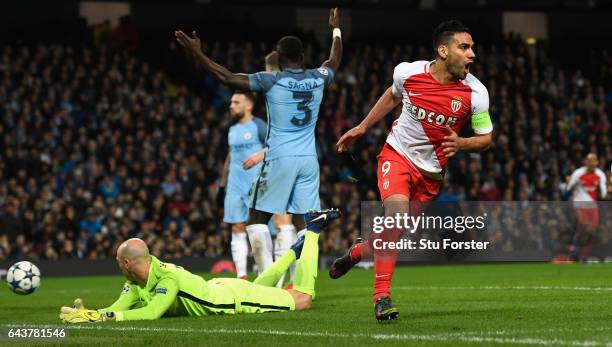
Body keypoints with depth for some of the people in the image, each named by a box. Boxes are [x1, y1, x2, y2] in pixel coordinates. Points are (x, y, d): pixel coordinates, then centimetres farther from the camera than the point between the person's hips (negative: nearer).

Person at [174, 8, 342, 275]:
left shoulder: (272, 81, -6)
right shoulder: (317, 79, 7)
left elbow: (227, 77, -8)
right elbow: (334, 61, 30)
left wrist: (197, 54, -1)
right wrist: (336, 30, 47)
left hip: (280, 159, -4)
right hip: (308, 160, 4)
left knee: (257, 218, 6)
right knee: (303, 223, 4)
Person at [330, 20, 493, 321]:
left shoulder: (475, 93, -16)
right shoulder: (407, 73, -14)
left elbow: (485, 138, -4)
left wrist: (460, 143, -25)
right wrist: (361, 128, 16)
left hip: (431, 171, 2)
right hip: (397, 153, -2)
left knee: (395, 230, 8)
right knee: (396, 210, -27)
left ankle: (359, 251, 43)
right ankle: (382, 296, -23)